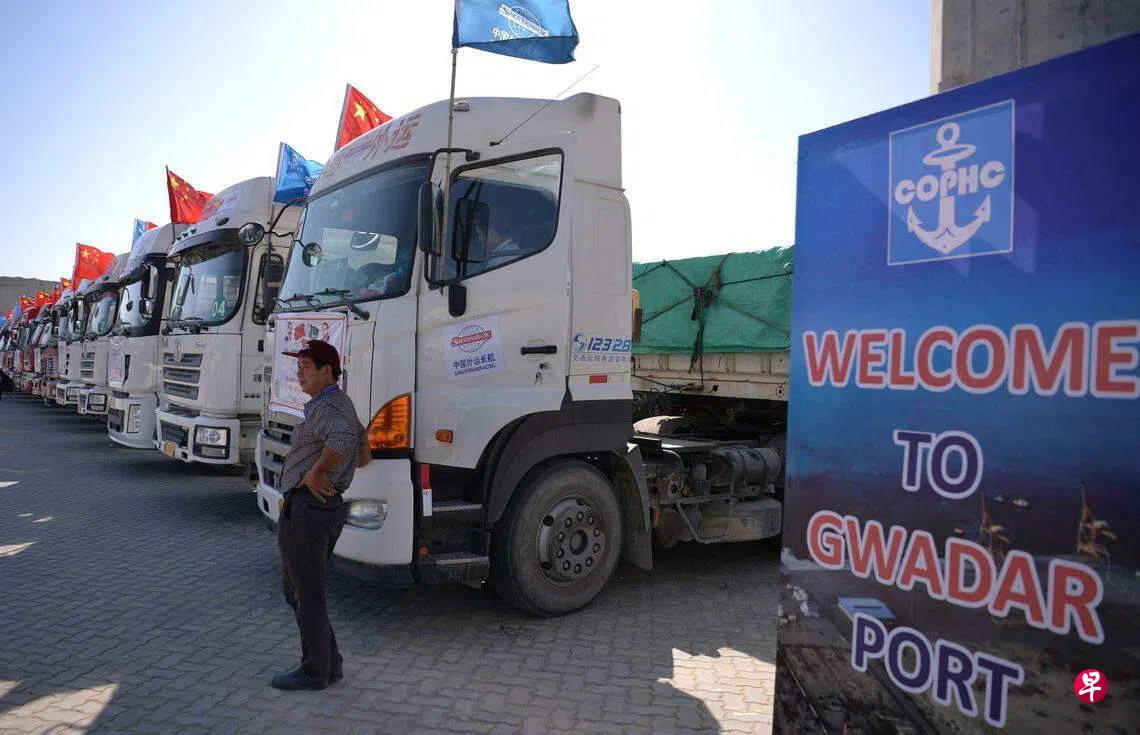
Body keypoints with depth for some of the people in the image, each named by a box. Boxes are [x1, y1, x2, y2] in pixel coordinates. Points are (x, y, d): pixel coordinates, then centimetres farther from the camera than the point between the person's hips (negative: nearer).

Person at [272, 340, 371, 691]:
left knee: (308, 595, 2)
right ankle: (330, 664, 25)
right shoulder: (339, 404, 17)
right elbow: (364, 455, 28)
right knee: (297, 592, 19)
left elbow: (343, 440, -39)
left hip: (307, 508, -11)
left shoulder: (331, 406, -15)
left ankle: (315, 671, 15)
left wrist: (316, 472, -26)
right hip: (326, 507, 11)